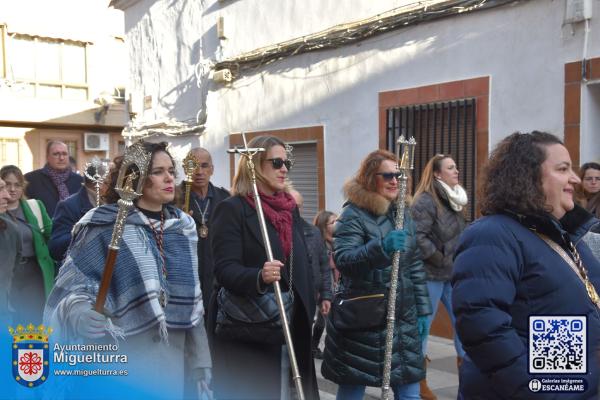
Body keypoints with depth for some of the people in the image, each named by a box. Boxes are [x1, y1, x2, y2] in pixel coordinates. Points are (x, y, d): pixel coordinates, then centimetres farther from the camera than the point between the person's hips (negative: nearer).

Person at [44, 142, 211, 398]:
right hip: (121, 365, -4)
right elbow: (73, 284, -10)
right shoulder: (105, 225, -8)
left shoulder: (183, 226, 7)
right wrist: (79, 314, -33)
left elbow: (191, 299, 11)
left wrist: (200, 363, 11)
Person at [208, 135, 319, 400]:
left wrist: (307, 312, 13)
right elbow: (224, 269, -18)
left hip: (290, 325, 7)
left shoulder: (290, 208, 12)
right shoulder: (232, 209, -9)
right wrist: (259, 276, -36)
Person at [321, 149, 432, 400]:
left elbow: (415, 266, 15)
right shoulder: (353, 214, -8)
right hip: (361, 320, -5)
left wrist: (423, 310, 12)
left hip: (402, 318, 6)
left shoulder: (403, 214, 11)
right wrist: (381, 247, -34)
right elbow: (342, 260, -21)